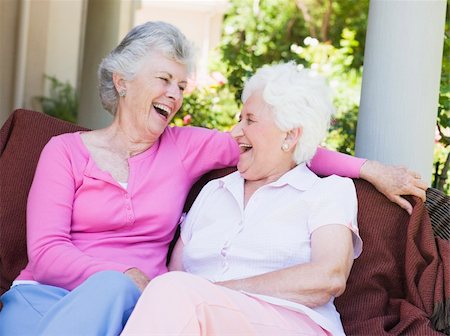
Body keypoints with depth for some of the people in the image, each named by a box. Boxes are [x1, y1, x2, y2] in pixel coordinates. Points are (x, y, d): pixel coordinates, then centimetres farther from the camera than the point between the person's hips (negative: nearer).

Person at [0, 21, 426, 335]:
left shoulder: (185, 147, 17)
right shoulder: (66, 150, 9)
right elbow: (46, 251, -2)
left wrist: (369, 169, 11)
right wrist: (124, 278, -19)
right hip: (48, 291, -1)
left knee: (114, 289, -37)